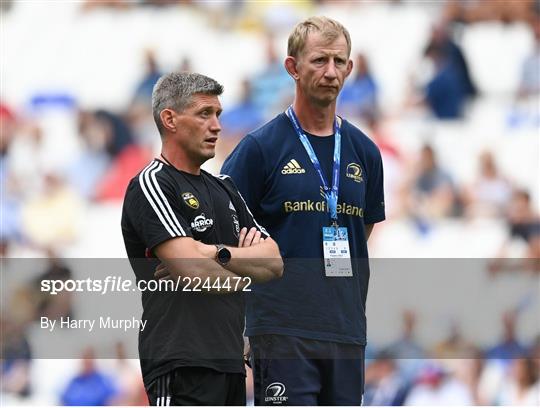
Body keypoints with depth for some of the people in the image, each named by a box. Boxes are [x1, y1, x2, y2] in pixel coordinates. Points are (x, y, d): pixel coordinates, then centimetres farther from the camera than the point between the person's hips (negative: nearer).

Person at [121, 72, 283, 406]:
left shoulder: (223, 188, 20)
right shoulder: (151, 185, -7)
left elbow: (274, 262, 9)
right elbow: (196, 273, -19)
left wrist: (219, 254, -10)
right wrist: (246, 270, 2)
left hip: (230, 361, 9)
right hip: (183, 362, -9)